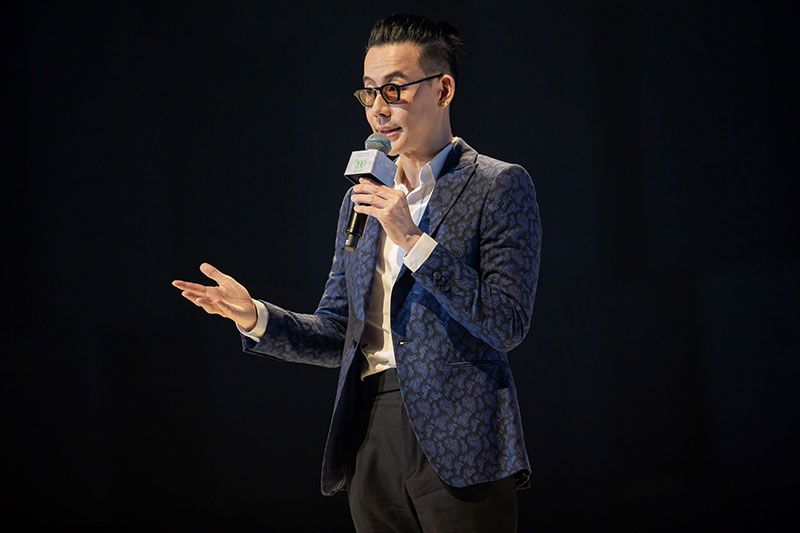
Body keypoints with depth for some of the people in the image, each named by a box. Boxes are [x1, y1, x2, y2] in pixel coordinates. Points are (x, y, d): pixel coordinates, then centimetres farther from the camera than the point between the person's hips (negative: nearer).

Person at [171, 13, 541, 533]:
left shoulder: (498, 186, -1)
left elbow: (508, 324, -10)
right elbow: (339, 333, 17)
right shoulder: (360, 199, 17)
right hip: (373, 443, 5)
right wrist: (255, 317, -1)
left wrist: (413, 240, -15)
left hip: (456, 444, -5)